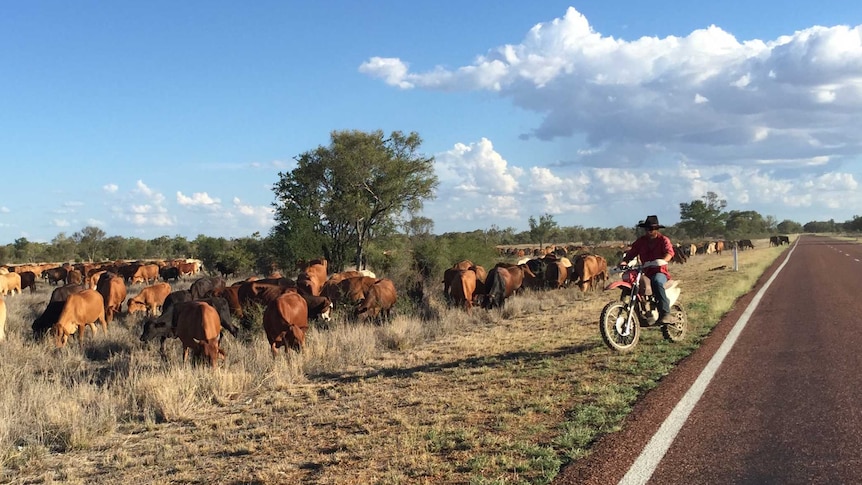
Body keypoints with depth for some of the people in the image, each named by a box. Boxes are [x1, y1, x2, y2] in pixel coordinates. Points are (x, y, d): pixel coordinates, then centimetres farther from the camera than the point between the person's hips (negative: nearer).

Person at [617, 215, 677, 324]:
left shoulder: (663, 239, 2)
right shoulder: (641, 241, 14)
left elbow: (669, 252, -15)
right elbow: (631, 252, 6)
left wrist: (663, 260, -38)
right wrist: (624, 261, -15)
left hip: (660, 272, -5)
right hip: (646, 273, 5)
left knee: (657, 281, -39)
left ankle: (665, 314, -42)